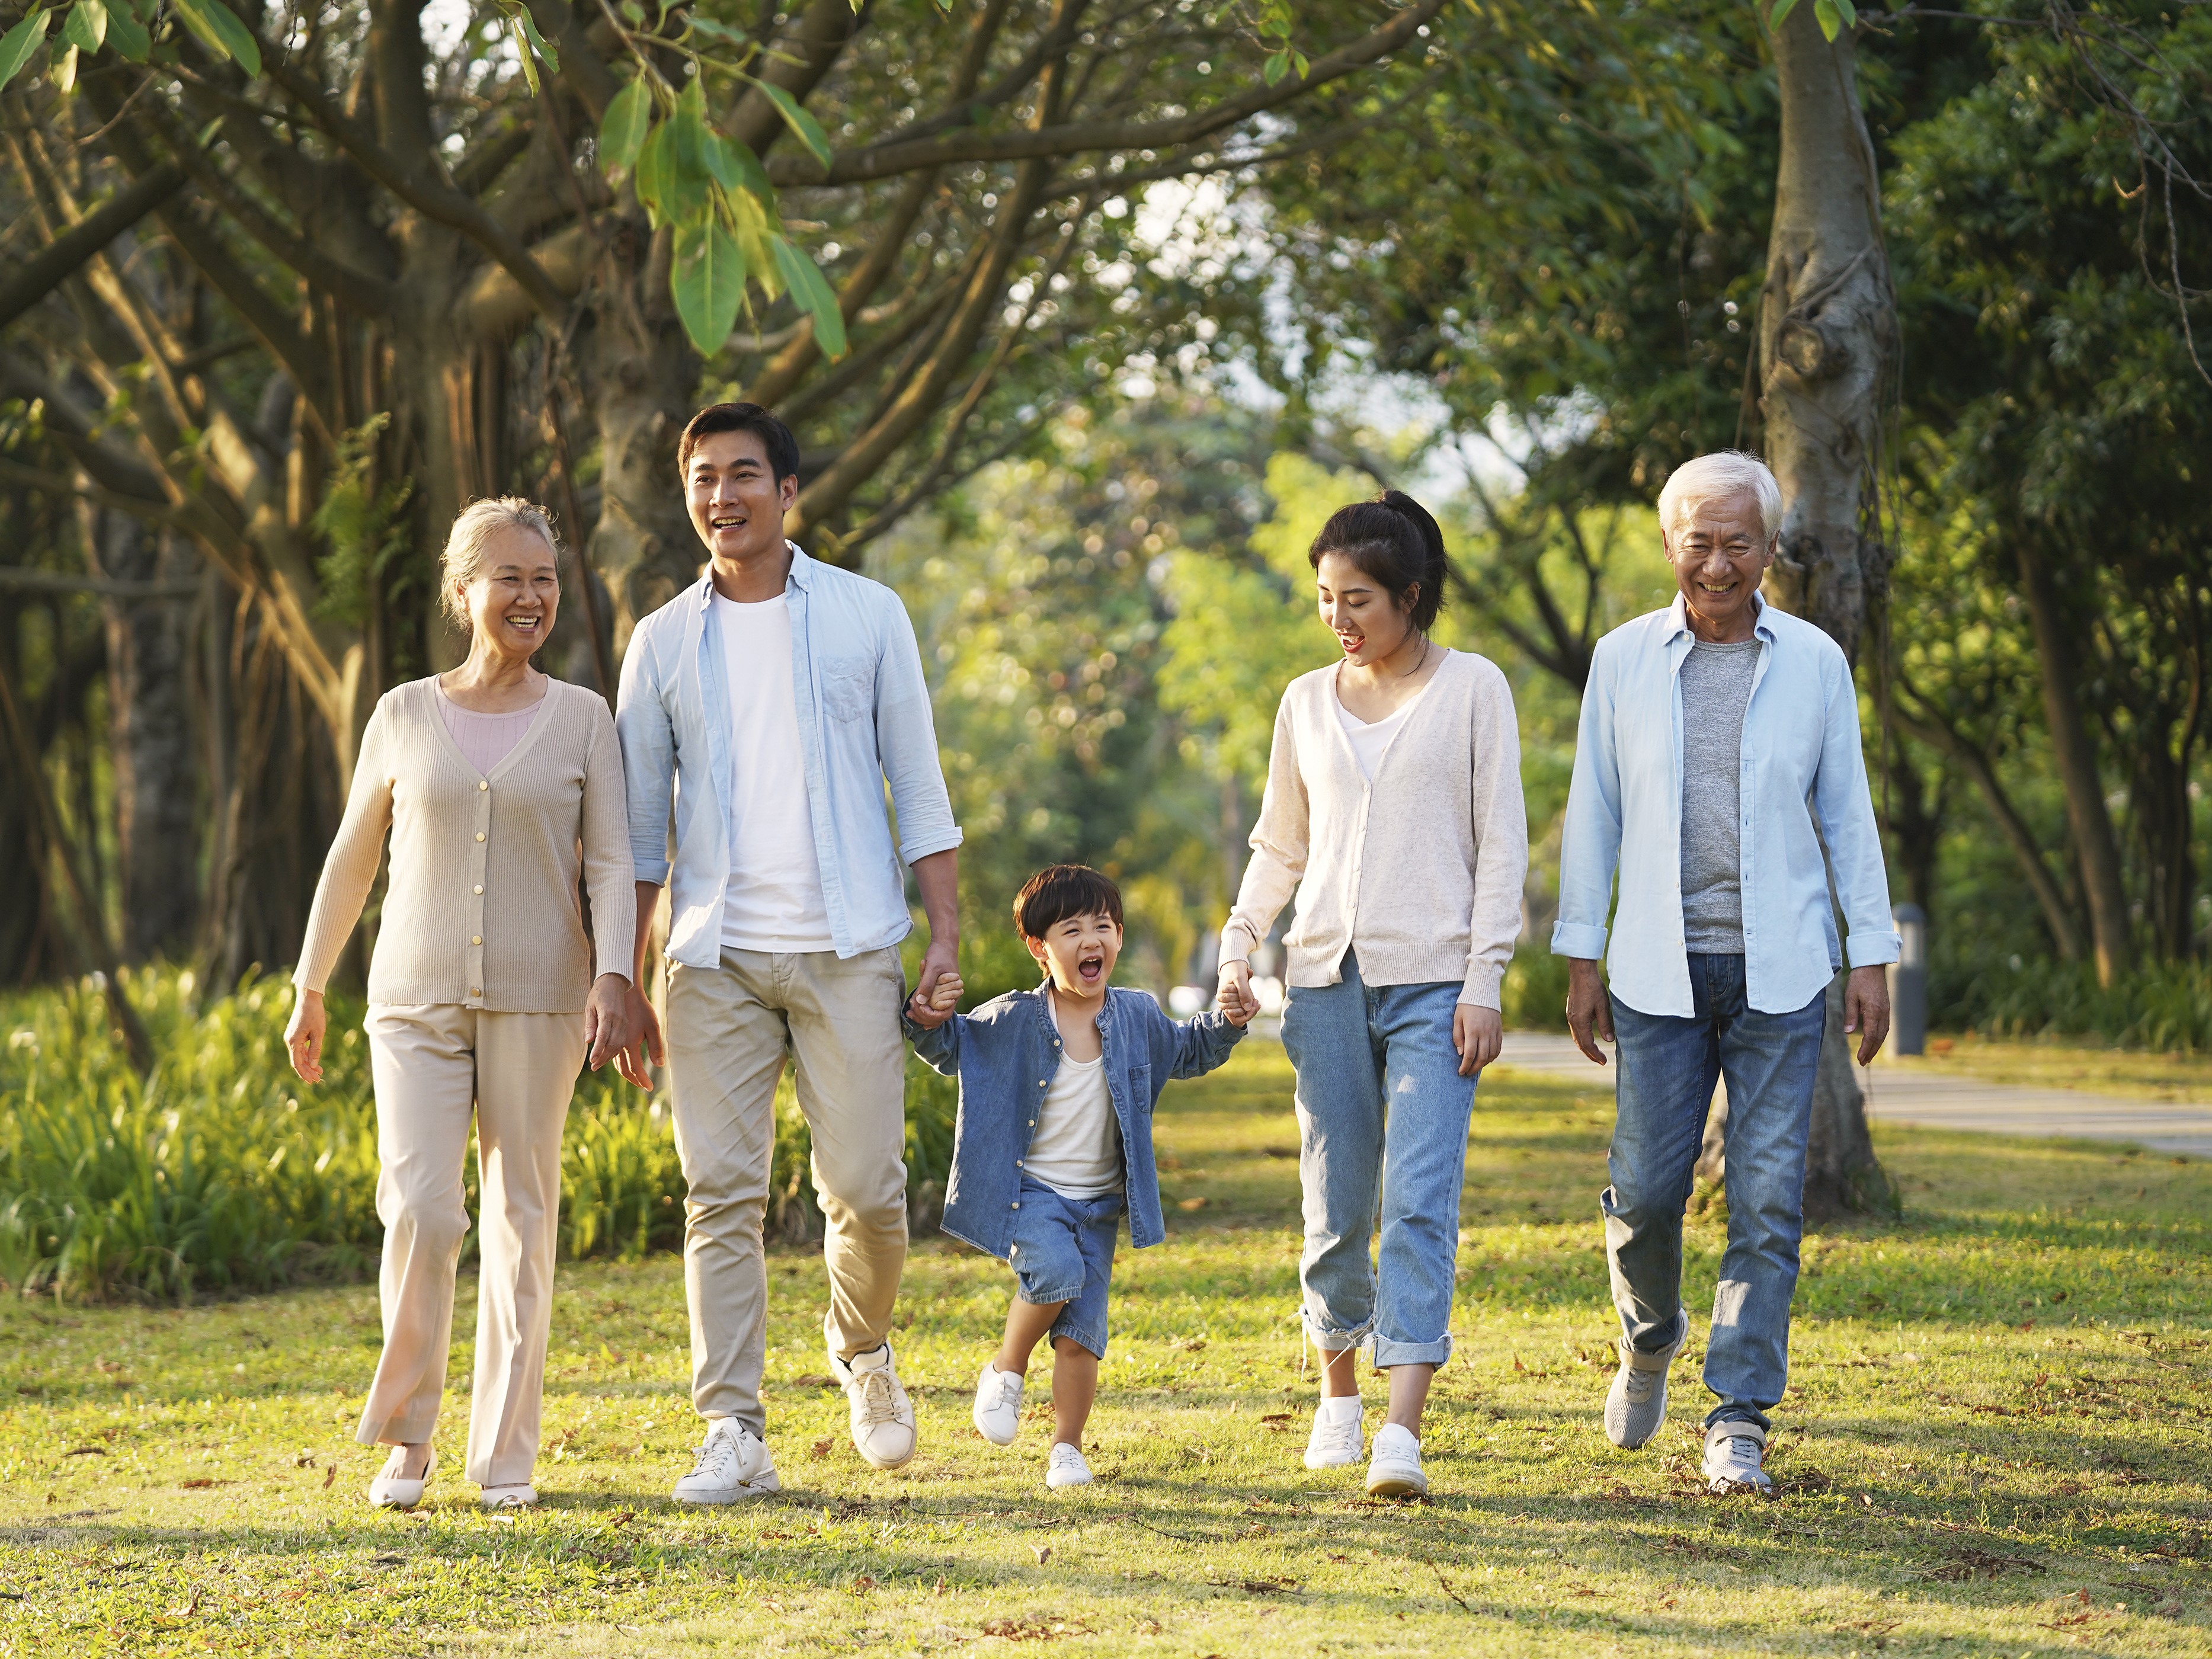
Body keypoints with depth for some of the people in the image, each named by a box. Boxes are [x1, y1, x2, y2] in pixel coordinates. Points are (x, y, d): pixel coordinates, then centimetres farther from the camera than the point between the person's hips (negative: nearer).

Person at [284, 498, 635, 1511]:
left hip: (537, 1000, 0)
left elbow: (612, 860, 1)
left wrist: (614, 978, -14)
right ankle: (405, 1436, 3)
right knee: (419, 1211, -12)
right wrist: (309, 989, 18)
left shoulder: (581, 719, 5)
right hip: (417, 999, 0)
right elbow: (353, 858, 15)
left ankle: (505, 1454, 9)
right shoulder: (405, 716, 7)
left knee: (521, 1218, 1)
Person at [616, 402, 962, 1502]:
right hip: (716, 956, 1)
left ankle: (862, 1350, 28)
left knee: (865, 1187, -1)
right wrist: (624, 983, 6)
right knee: (722, 1197, -4)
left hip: (846, 948, -1)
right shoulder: (664, 642, 9)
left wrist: (946, 934, -1)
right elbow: (639, 824, 11)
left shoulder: (866, 616, 6)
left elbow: (917, 783, 6)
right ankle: (733, 1435, -2)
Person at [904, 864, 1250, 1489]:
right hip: (1029, 1189, -3)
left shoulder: (1138, 1018, 2)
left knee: (1080, 1335, -1)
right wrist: (929, 1021, -14)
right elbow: (951, 1048, 7)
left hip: (1098, 1202, 3)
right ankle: (1006, 1369, -4)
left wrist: (1225, 1025, 3)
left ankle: (1067, 1448, 13)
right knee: (1057, 1273, -30)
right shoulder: (1013, 1020, -7)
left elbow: (1186, 1053, 21)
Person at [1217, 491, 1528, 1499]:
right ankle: (1338, 1393, 25)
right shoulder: (1308, 703, 13)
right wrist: (1237, 949, 6)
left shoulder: (1472, 689, 3)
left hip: (1434, 980, -3)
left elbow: (1501, 844, 1)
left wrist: (1484, 981, -7)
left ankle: (1403, 1434, -20)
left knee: (1421, 1202, -13)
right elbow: (1280, 847, 20)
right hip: (1328, 975, 4)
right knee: (1337, 1207, 5)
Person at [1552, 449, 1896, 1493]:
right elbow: (1594, 811, 9)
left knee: (1768, 1200, -5)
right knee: (1645, 1188, -1)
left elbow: (1847, 813, 8)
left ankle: (1739, 1419, 0)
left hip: (1779, 974, 0)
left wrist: (1872, 957, 3)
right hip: (1660, 974, 0)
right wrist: (1580, 959, 5)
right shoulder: (1624, 660, 5)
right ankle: (1650, 1340, 29)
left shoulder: (1814, 662, 5)